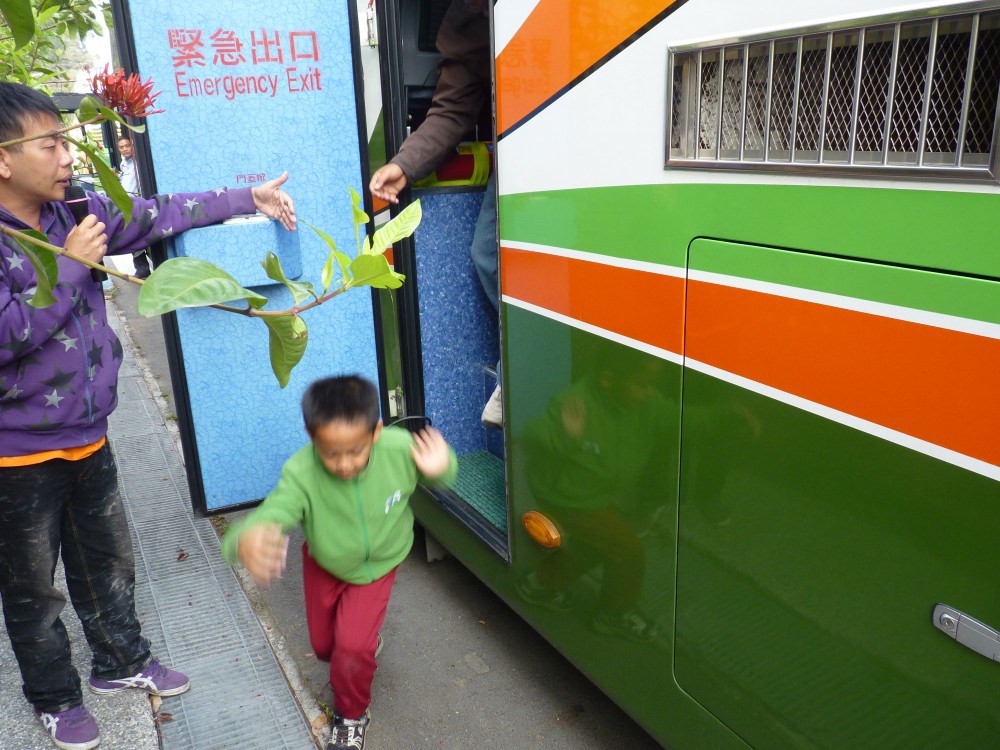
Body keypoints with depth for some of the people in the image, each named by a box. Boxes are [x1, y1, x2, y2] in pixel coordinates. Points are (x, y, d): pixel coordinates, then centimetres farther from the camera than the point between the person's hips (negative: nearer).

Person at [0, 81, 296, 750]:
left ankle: (121, 660, 44)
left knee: (108, 560, 22)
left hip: (87, 438, 6)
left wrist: (247, 199, 6)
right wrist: (70, 265, -23)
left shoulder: (75, 212, -1)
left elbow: (160, 215, 5)